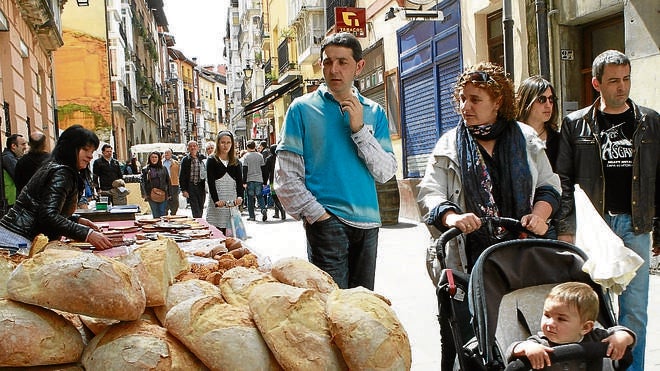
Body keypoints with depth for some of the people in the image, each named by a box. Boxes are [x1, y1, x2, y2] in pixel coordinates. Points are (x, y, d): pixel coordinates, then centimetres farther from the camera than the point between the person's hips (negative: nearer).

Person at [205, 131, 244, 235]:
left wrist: (240, 196, -15)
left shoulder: (236, 162, 14)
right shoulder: (212, 161, 4)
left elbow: (240, 181, 4)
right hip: (217, 202, -3)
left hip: (232, 201, 3)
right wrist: (216, 200, -19)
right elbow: (210, 182, -5)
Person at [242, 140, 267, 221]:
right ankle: (263, 209, -17)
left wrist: (244, 182, -4)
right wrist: (264, 181, 11)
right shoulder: (260, 155, 5)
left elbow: (245, 170, -6)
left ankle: (251, 216, 6)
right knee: (260, 196, 9)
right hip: (259, 179, 2)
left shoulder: (246, 156, -3)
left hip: (249, 180, -2)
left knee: (250, 198, 6)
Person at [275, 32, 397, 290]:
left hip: (367, 222, 4)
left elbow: (386, 172, 2)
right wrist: (316, 214, -12)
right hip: (326, 221, -4)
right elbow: (286, 175, -3)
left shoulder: (373, 112, 9)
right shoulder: (303, 108, 0)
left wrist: (359, 129, -8)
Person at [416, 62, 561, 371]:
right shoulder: (449, 145, 8)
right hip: (466, 256, -1)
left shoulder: (526, 139, 12)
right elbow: (429, 193, 0)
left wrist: (539, 214, -4)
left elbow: (548, 185, 16)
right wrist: (451, 216, -21)